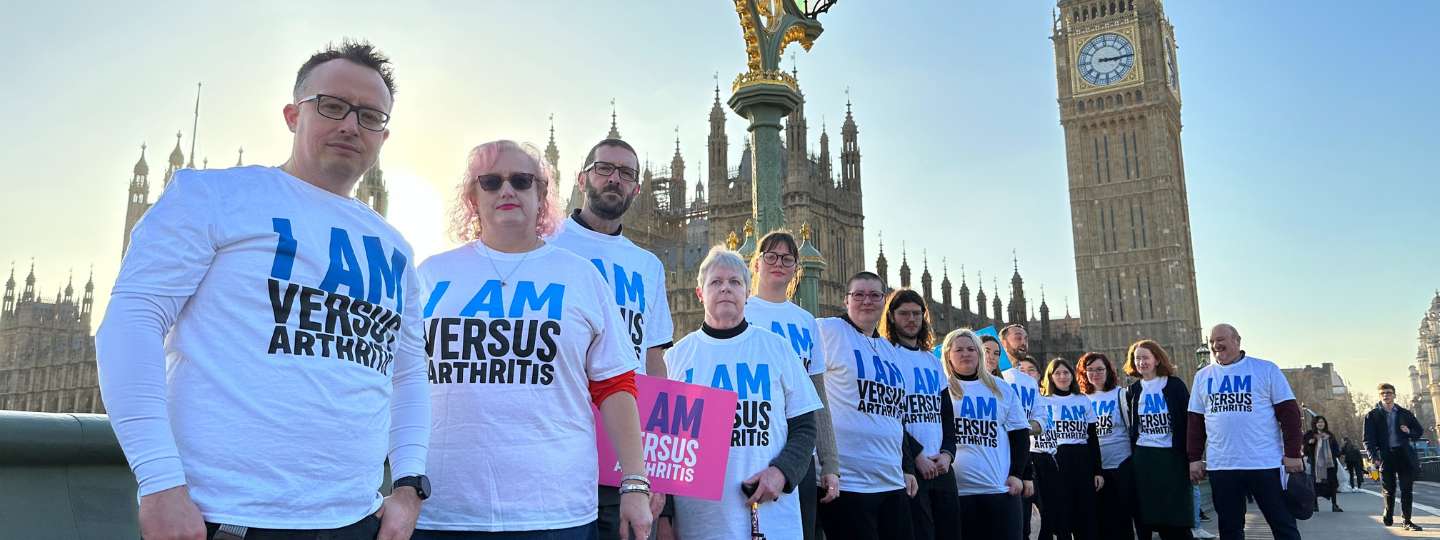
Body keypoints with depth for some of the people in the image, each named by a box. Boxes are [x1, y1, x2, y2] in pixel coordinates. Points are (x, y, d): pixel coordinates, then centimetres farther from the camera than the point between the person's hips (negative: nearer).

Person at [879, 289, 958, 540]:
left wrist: (947, 453, 0)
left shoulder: (933, 361, 19)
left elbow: (946, 413, 17)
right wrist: (917, 455, -14)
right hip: (908, 464, -6)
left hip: (941, 465, 6)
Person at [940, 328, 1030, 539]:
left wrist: (1016, 473, 5)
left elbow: (1020, 434, 13)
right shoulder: (941, 389, 4)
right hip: (954, 488, -2)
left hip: (1000, 488, 2)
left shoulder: (1002, 390, 12)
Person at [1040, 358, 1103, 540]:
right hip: (1056, 462, -3)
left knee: (1086, 519, 3)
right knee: (1061, 517, 0)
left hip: (1083, 461, 3)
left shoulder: (1084, 400, 13)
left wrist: (1097, 470, 6)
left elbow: (1093, 438, 12)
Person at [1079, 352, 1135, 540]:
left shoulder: (1121, 394, -1)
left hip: (1121, 465, -3)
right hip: (1094, 467, 3)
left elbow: (1133, 427, 1)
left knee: (1122, 515, 2)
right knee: (1102, 517, 9)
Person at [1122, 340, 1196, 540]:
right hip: (1142, 458, 3)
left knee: (1177, 517, -3)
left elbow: (1188, 420, -2)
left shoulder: (1174, 385, 0)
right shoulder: (1133, 390, 9)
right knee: (1146, 516, 3)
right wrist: (1132, 456, 11)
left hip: (1172, 456, -3)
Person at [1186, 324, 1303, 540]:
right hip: (1221, 466, 3)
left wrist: (1292, 453, -7)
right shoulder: (1203, 376, 10)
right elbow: (1195, 420, 12)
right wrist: (1194, 457, 6)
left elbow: (1289, 412, -2)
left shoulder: (1266, 369, 0)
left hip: (1266, 463, -3)